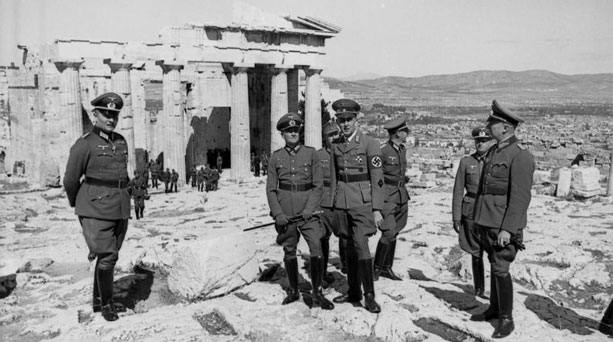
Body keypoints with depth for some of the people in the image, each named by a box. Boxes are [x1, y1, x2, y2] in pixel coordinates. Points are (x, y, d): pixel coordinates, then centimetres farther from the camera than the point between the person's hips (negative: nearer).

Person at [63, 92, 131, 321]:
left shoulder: (121, 142, 9)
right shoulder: (84, 144, -9)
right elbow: (70, 180, -2)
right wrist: (77, 205, 11)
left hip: (120, 208, 6)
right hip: (96, 211, -6)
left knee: (108, 256, 14)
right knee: (107, 257, -8)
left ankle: (98, 301, 30)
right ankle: (106, 303, 14)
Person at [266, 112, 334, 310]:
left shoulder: (310, 153, 1)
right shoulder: (276, 157, 4)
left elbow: (318, 185, 0)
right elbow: (270, 189, 5)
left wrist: (309, 209, -12)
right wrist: (277, 213, -7)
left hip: (307, 211, -1)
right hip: (285, 213, 1)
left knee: (317, 250, -10)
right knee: (289, 253, 10)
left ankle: (317, 294, 4)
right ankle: (293, 291, 27)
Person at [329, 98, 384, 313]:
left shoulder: (369, 143, -6)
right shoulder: (336, 146, 10)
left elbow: (377, 179, -9)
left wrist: (377, 210, -12)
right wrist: (333, 205, 13)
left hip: (362, 202, -5)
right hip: (342, 203, 5)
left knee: (361, 245, -12)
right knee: (350, 247, 11)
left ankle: (369, 295, -4)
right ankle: (353, 292, 22)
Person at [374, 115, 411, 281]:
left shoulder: (402, 149, 10)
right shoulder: (382, 150, -14)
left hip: (402, 196, 8)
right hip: (387, 197, -8)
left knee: (394, 233, 11)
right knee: (389, 232, -12)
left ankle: (387, 268, 20)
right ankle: (376, 267, 2)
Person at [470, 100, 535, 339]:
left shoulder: (520, 155, -15)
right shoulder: (493, 151, 11)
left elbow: (521, 197, -20)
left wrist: (508, 229, -23)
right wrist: (480, 219, 17)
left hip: (504, 225, -8)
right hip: (487, 221, 8)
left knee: (501, 270, -5)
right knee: (494, 266, 17)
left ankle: (507, 319, 8)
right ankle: (495, 309, 30)